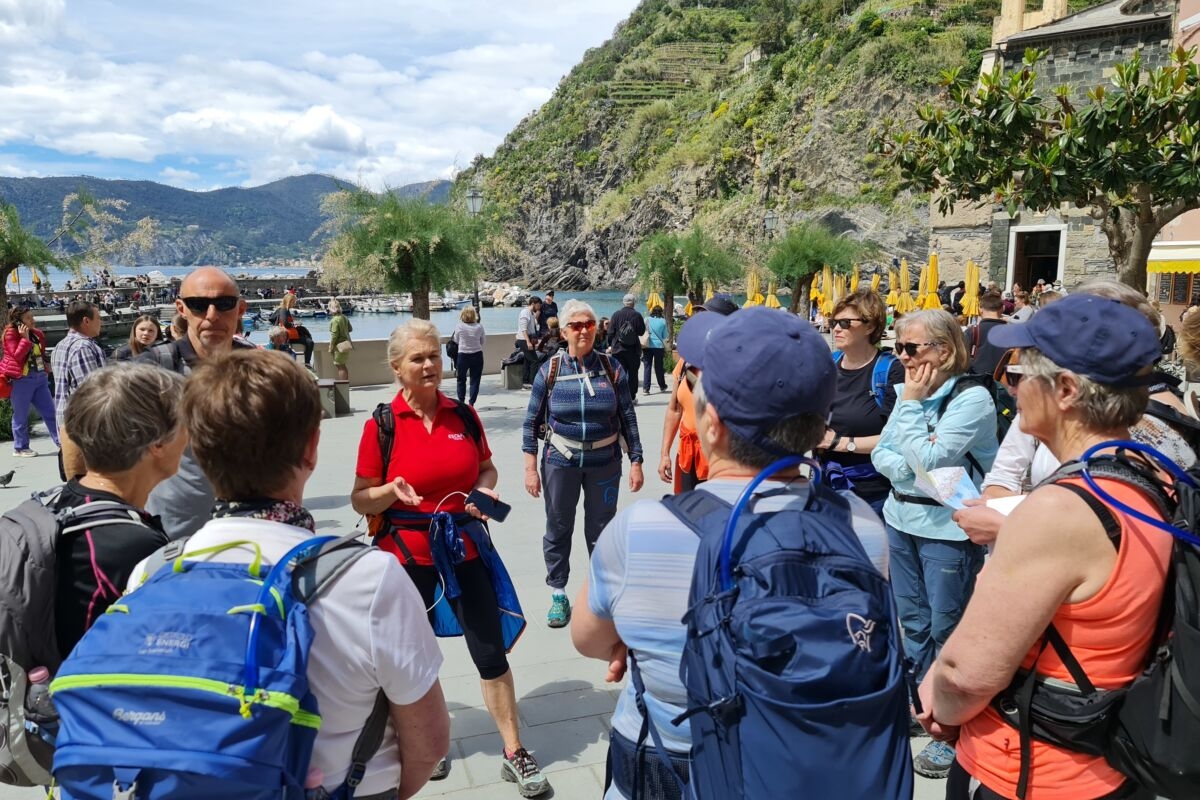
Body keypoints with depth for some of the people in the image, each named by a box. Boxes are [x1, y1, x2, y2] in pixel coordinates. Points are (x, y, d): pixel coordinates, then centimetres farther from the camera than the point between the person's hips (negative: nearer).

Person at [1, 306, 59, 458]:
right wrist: (25, 338, -21)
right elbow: (17, 356, -19)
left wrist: (48, 370, 18)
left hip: (39, 377, 7)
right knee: (21, 415, 4)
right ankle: (20, 448, 15)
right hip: (21, 379, -7)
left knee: (50, 411, 6)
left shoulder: (36, 334, 12)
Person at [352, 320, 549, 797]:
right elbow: (360, 500, -6)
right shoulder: (381, 423, -9)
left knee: (491, 652, 5)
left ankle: (514, 753, 20)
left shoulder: (463, 415, 0)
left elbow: (486, 468, 13)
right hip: (407, 554, -2)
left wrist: (485, 489, -8)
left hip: (466, 548, 2)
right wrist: (392, 491, -25)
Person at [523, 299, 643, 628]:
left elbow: (628, 418, 2)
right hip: (560, 462, 0)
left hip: (605, 463, 0)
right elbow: (531, 422, 0)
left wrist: (636, 461, -1)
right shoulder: (550, 371, -4)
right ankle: (558, 595, 27)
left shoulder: (612, 369, -3)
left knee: (601, 530, 11)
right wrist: (530, 468, -3)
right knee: (558, 529, 9)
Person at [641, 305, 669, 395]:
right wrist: (665, 348, 18)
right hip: (659, 346, 0)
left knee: (647, 367, 1)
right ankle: (662, 386, 27)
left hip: (648, 346, 0)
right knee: (659, 367, 13)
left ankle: (645, 388, -5)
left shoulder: (647, 320, 1)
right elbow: (664, 336, 5)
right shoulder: (663, 321, 0)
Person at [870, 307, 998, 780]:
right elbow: (881, 454, 6)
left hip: (947, 529, -7)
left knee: (946, 629, 3)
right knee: (912, 620, 18)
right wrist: (906, 469, -15)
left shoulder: (972, 398, -16)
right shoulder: (911, 391, 5)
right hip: (901, 519, 7)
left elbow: (926, 458, -23)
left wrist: (911, 403, -15)